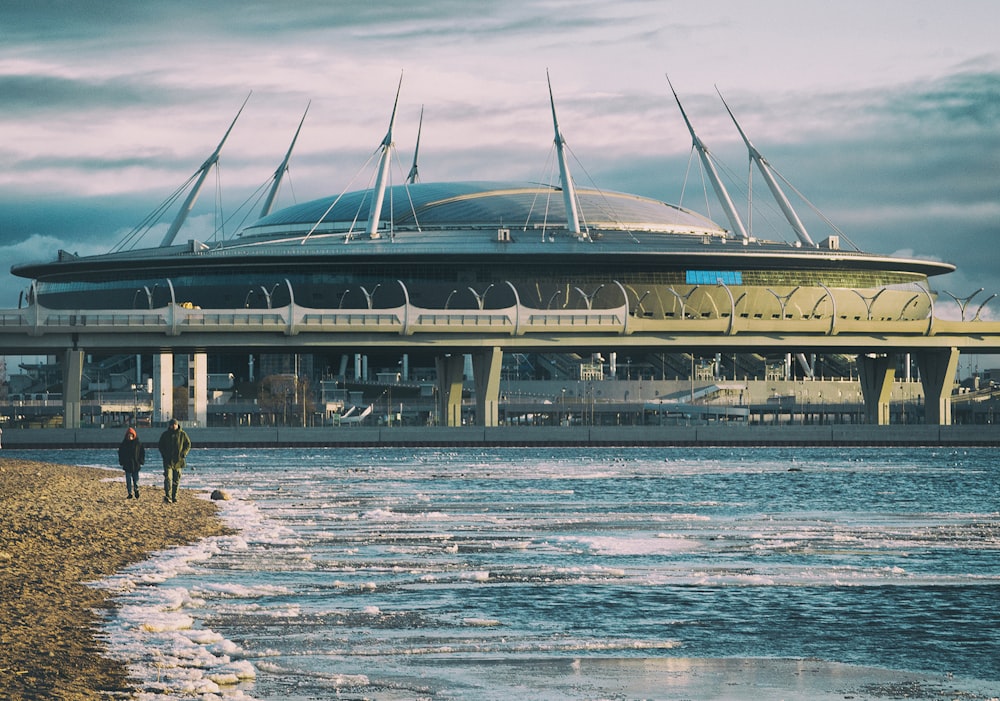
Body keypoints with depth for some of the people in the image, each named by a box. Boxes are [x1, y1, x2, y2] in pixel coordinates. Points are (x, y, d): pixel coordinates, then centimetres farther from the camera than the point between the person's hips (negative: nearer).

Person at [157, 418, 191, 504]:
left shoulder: (182, 434, 2)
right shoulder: (165, 434, 3)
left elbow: (188, 444, 9)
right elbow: (161, 446, 11)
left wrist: (183, 454, -4)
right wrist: (164, 455, -3)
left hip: (178, 461, 1)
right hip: (168, 461, -1)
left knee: (176, 480, 7)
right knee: (168, 478, -14)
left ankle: (174, 498, 16)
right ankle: (167, 497, -21)